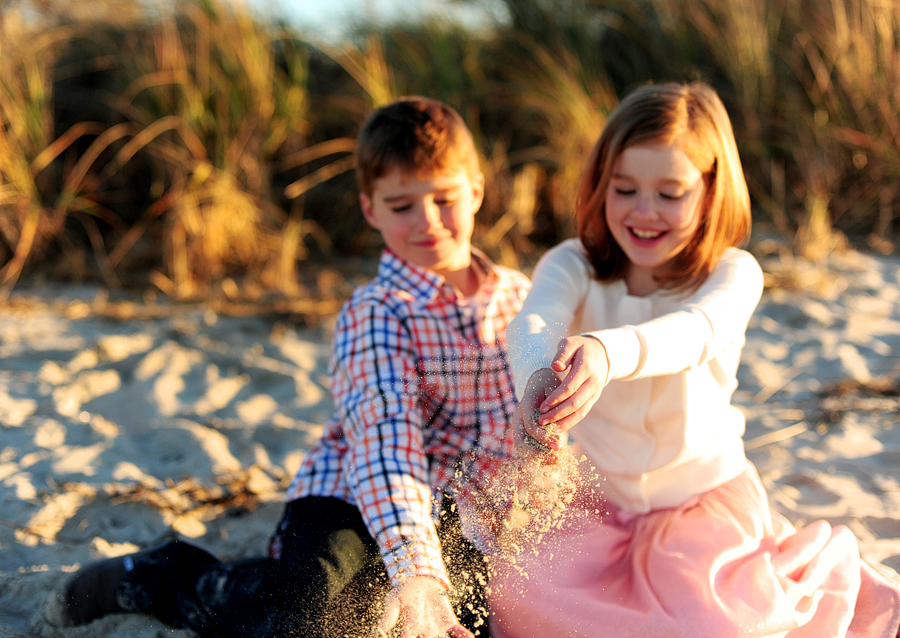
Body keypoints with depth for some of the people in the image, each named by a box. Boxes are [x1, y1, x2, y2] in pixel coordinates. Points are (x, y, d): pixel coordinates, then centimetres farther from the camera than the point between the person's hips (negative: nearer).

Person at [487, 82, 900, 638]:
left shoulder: (733, 274, -11)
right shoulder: (571, 267, -7)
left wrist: (605, 353, -59)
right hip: (594, 502, 1)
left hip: (704, 501, -1)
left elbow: (693, 331, -35)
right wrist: (539, 379, -57)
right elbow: (534, 324, -30)